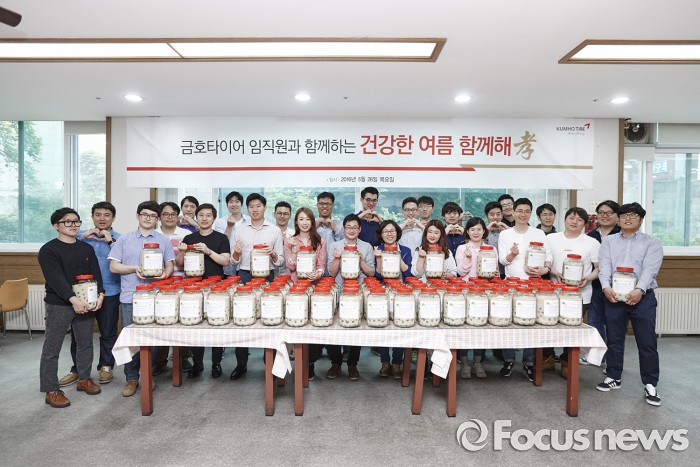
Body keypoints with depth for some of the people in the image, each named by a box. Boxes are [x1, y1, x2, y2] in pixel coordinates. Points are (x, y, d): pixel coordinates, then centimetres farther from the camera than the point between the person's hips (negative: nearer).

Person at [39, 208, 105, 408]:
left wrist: (99, 295, -13)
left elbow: (96, 274, 3)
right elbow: (56, 278, -17)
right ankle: (51, 390, 11)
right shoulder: (48, 250, -5)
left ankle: (84, 379, 28)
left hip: (86, 304, 5)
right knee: (52, 348, 2)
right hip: (58, 305, -5)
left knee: (85, 343, 13)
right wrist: (73, 299, -28)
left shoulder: (87, 249, 11)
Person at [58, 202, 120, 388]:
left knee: (108, 332, 7)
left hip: (109, 293, -2)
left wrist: (111, 241, -18)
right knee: (78, 332, 10)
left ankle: (106, 367, 24)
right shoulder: (82, 236, 9)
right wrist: (82, 237, -11)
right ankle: (77, 369, 27)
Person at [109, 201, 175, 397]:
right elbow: (113, 266, 5)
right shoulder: (125, 239, 8)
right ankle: (131, 378, 16)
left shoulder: (164, 240, 10)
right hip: (130, 297, 0)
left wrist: (165, 273, -13)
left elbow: (170, 265, 9)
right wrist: (135, 269, -11)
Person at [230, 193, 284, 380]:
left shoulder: (275, 230, 7)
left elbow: (281, 260, 7)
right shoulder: (239, 230, 10)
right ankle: (241, 363, 14)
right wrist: (236, 253, -10)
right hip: (244, 276, 1)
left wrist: (273, 254, -13)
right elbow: (234, 261, 11)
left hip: (266, 276, -1)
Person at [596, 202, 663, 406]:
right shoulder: (608, 241, 11)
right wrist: (606, 287, -18)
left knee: (647, 342, 2)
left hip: (642, 297, -2)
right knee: (614, 340, 10)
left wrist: (639, 290, -24)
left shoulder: (652, 242, 6)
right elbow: (604, 267, -1)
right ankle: (614, 378, 23)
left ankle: (650, 385, 15)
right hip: (613, 296, 2)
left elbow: (650, 269, -9)